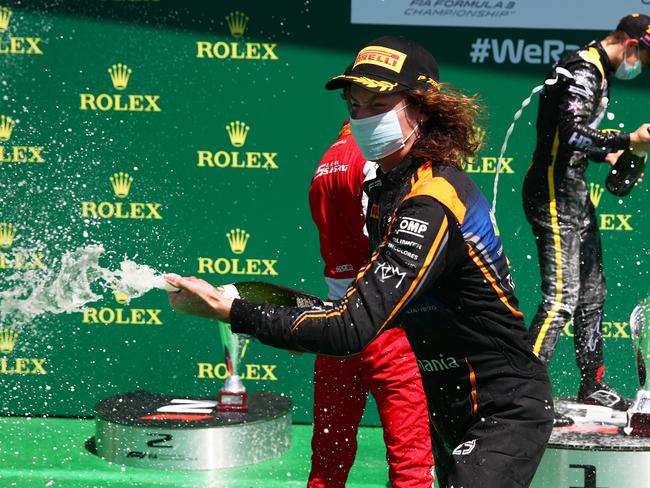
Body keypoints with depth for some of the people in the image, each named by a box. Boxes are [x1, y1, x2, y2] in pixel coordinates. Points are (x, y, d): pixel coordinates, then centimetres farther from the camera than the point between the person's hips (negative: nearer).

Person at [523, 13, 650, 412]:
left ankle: (593, 386, 28)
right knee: (562, 298, -16)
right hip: (554, 192, -11)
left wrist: (607, 154, 12)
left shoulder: (598, 72, 17)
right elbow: (572, 133, -28)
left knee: (592, 293, 18)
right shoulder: (585, 71, -16)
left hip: (576, 192, 11)